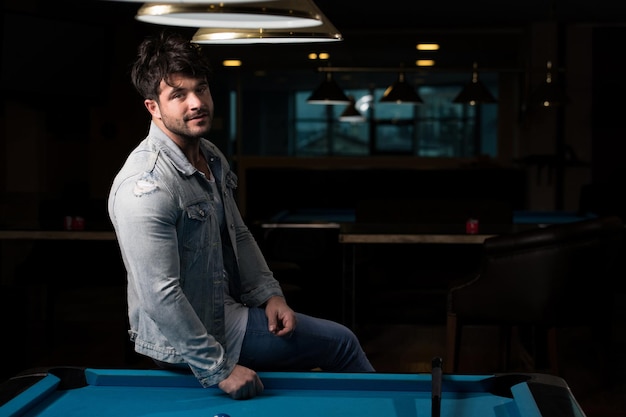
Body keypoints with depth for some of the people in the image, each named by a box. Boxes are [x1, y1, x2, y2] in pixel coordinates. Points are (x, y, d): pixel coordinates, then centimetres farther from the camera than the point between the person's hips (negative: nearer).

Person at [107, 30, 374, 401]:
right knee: (340, 342, 0)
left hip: (225, 311, 9)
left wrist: (269, 294, 3)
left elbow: (239, 235, 16)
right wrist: (218, 369, -28)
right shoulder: (145, 185, -28)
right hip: (182, 340, -9)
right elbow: (160, 295, -31)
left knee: (342, 341, 15)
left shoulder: (212, 158, 3)